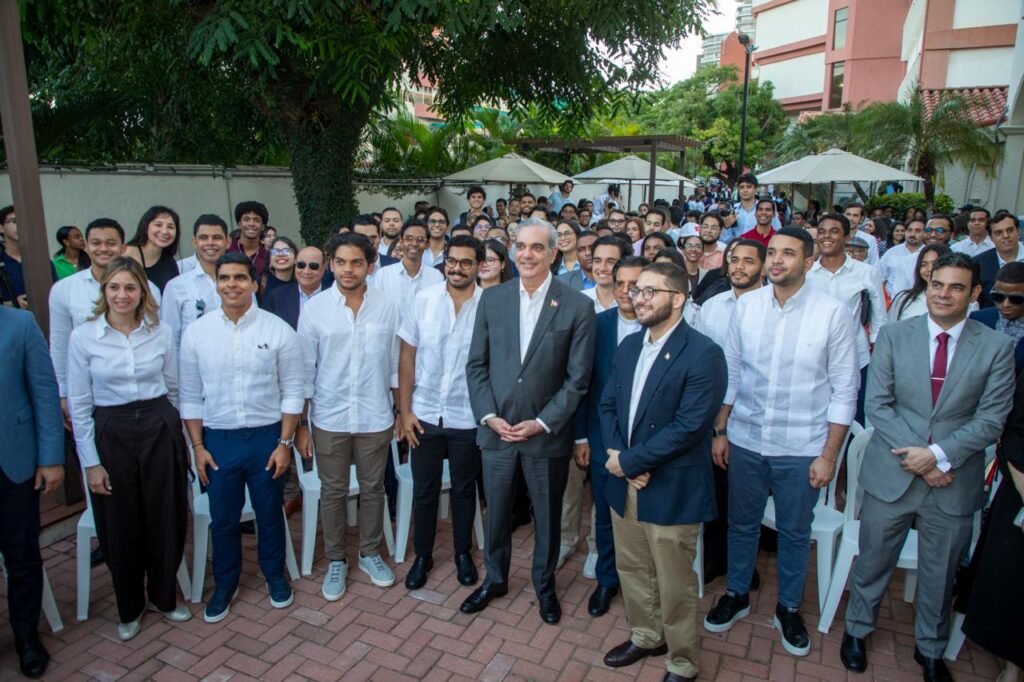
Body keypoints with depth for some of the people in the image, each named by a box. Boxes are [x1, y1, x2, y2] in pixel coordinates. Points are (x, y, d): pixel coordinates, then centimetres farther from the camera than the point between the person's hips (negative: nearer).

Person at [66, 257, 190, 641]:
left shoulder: (161, 333, -1)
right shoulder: (83, 337, -6)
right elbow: (79, 404, -4)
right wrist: (90, 461, -5)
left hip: (160, 430, 1)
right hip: (111, 434, -1)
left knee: (166, 519, 10)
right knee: (120, 526, 11)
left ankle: (163, 596, 34)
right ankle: (130, 608, 33)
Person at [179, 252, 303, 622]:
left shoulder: (278, 330, -8)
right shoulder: (195, 332, -2)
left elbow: (292, 390, -4)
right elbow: (189, 395, 3)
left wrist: (285, 442, -7)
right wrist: (197, 446, 0)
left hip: (266, 437, -1)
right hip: (218, 439, 1)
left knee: (270, 515, 15)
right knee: (223, 519, 14)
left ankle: (274, 574, 39)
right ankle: (225, 583, 38)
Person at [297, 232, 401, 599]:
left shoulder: (389, 303, -5)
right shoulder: (315, 307, -6)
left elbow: (396, 361, 3)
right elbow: (305, 370, -1)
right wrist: (301, 424, -1)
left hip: (375, 416, 0)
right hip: (329, 418, 0)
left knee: (373, 488, 14)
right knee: (333, 491, 12)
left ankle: (370, 553, 34)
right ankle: (335, 561, 30)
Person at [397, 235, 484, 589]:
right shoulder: (424, 300, -4)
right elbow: (407, 357, -1)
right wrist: (404, 410, -2)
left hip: (468, 418, -1)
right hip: (425, 415, 1)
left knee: (464, 490, 16)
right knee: (424, 490, 14)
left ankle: (463, 553, 37)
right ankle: (422, 555, 34)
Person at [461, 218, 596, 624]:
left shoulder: (578, 306, -8)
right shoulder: (492, 299, 1)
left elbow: (578, 377, -8)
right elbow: (476, 364, 3)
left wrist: (542, 423, -13)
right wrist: (489, 416, -7)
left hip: (547, 435, -2)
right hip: (496, 431, 2)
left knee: (547, 517, 16)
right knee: (496, 513, 18)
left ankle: (545, 584, 40)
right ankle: (495, 579, 41)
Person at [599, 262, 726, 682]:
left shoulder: (703, 354, -17)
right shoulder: (628, 346, 6)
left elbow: (689, 426, -23)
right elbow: (608, 404, 8)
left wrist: (629, 461, -18)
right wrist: (615, 453, -9)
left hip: (671, 489, -6)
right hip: (624, 481, 7)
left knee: (674, 584, 9)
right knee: (631, 567, 21)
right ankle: (646, 635, 45)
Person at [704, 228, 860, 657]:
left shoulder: (834, 313, -9)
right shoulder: (746, 305, -2)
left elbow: (844, 389, -6)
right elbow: (730, 372, 4)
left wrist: (829, 455, -7)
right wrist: (720, 431, 4)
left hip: (801, 448, -2)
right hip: (745, 440, 2)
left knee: (794, 533, 15)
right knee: (741, 523, 17)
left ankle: (788, 609, 37)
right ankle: (736, 595, 39)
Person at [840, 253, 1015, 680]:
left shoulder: (997, 348, -2)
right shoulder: (893, 336, -3)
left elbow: (991, 420, -6)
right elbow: (877, 405, -5)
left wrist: (939, 454, -18)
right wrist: (916, 457, -14)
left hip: (955, 484, 1)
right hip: (891, 475, 0)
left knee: (939, 576, 17)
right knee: (872, 564, 14)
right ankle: (857, 630, 38)